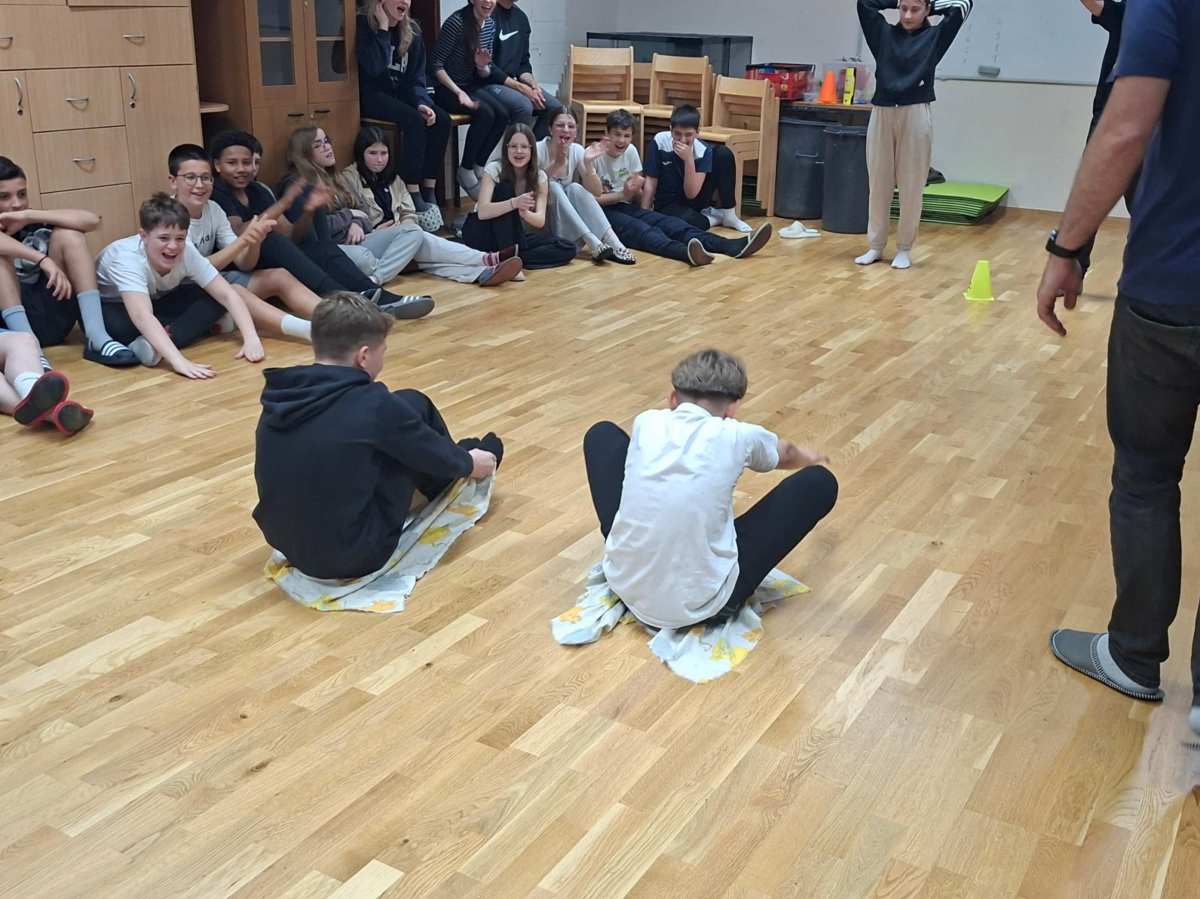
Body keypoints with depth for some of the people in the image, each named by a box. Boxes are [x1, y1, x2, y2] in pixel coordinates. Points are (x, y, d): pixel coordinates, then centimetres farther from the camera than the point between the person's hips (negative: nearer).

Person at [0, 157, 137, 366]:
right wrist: (43, 260, -35)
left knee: (68, 234, -9)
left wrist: (28, 216, -12)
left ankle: (96, 338, -21)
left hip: (51, 322, 3)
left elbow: (92, 220, -10)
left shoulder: (36, 226, 9)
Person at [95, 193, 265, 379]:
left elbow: (227, 295, -23)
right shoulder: (127, 259, -37)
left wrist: (251, 338, -39)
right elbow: (142, 317, -50)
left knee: (214, 301, -20)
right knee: (120, 327, -40)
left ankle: (155, 345, -27)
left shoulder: (187, 253, -24)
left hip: (155, 302, 5)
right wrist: (179, 361, -63)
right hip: (111, 308, -5)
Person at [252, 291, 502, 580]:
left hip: (288, 546, 7)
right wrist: (468, 463, 22)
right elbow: (436, 455, -1)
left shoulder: (279, 398, -1)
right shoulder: (372, 404, -19)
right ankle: (452, 492, 31)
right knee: (413, 405, 4)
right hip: (354, 557, -6)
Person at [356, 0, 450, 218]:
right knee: (414, 120, -31)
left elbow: (416, 77, 4)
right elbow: (374, 68, -27)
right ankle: (414, 195, -27)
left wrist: (422, 102, -15)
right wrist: (383, 28, -22)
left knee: (441, 119, -19)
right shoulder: (364, 25, -13)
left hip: (401, 92, 6)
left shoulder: (412, 29, 4)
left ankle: (429, 192, -16)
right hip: (372, 95, -6)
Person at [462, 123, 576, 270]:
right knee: (506, 189, -29)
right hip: (481, 232, -3)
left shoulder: (540, 177, -6)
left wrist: (525, 213, -39)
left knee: (569, 249, -16)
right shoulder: (494, 169, -15)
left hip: (514, 237, 4)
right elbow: (482, 212, -29)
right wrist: (514, 203, -46)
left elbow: (540, 221, -15)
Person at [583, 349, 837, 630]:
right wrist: (809, 457, 48)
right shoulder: (737, 436, -5)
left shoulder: (646, 423, 1)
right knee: (820, 482, 7)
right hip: (703, 604, -3)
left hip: (626, 585, 3)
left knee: (602, 434, 20)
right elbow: (786, 454, 21)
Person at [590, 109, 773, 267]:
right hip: (601, 212, -6)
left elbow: (637, 197, 12)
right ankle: (687, 252, -66)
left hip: (627, 207, 6)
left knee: (671, 223, -18)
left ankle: (734, 246, -39)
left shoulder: (630, 151, 9)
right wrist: (622, 195, -16)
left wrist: (635, 191, -12)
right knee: (641, 230, -35)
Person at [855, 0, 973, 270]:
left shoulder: (935, 36, 8)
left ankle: (904, 249, 9)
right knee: (878, 185, 5)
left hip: (916, 116, -2)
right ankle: (875, 246, 14)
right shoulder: (884, 33, 12)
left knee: (911, 187, 1)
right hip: (881, 115, 2)